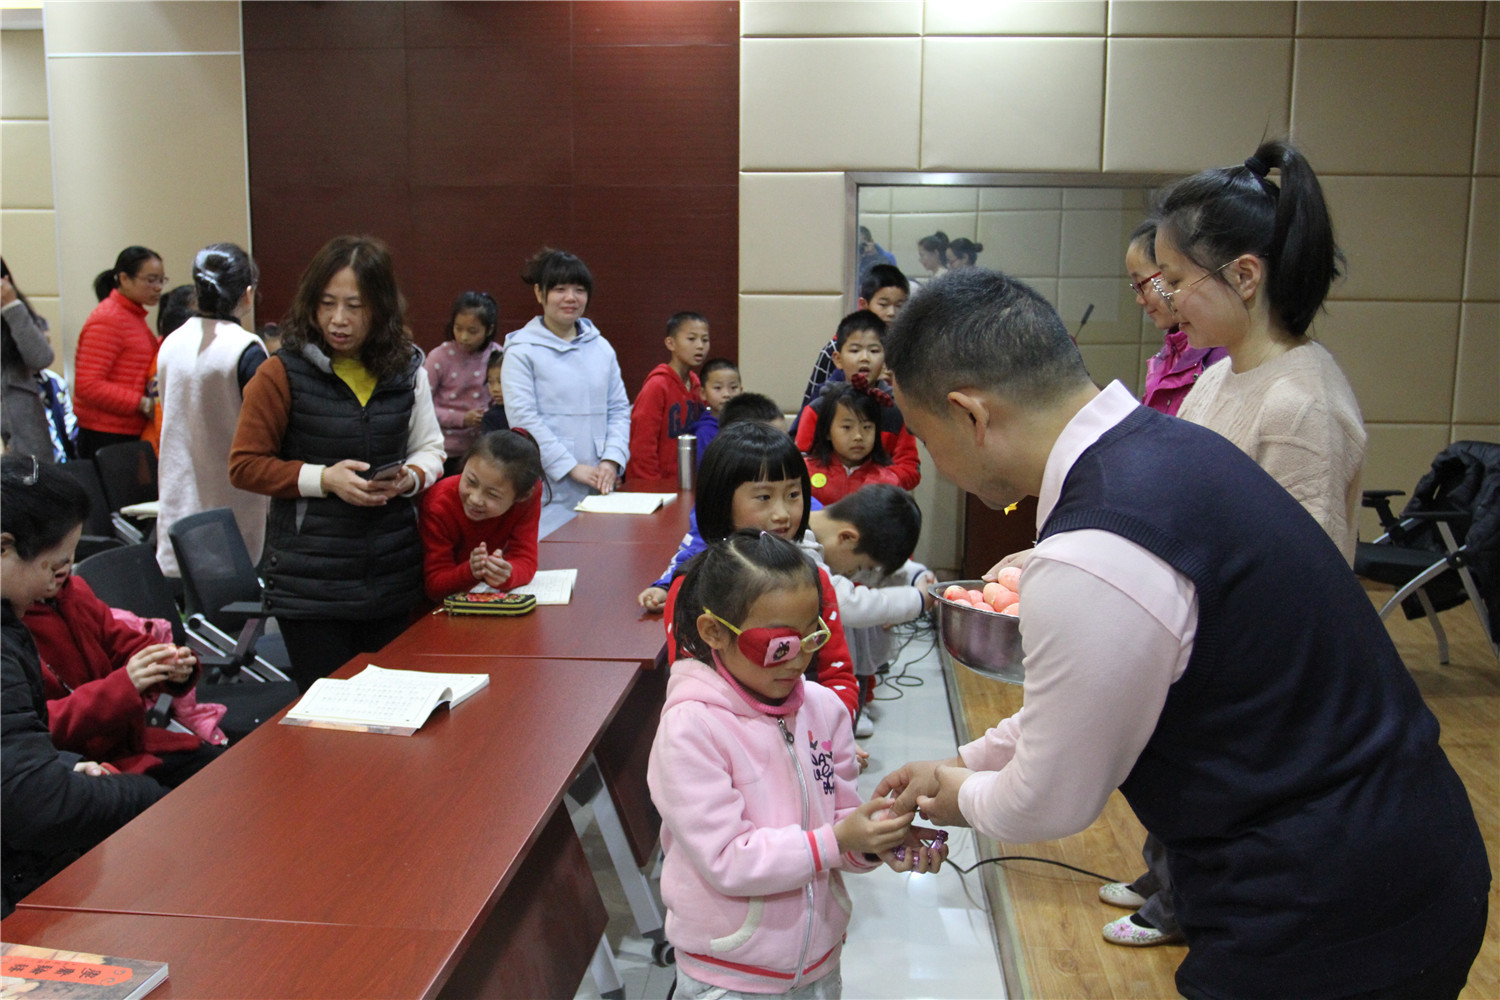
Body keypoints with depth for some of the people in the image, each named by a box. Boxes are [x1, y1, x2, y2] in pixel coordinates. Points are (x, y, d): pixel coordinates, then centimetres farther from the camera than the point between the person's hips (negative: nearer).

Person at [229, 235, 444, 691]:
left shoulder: (406, 371, 5)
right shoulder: (283, 374, -5)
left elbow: (430, 449, 14)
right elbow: (245, 466, -4)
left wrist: (410, 477, -8)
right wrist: (324, 479, -17)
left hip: (393, 577, 4)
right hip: (309, 581, -3)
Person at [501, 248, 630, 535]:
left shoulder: (602, 348, 14)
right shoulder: (522, 351, -2)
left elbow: (619, 409, 13)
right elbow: (523, 418, -10)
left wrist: (612, 460, -3)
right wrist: (572, 467, -13)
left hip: (597, 488, 5)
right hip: (547, 490, -4)